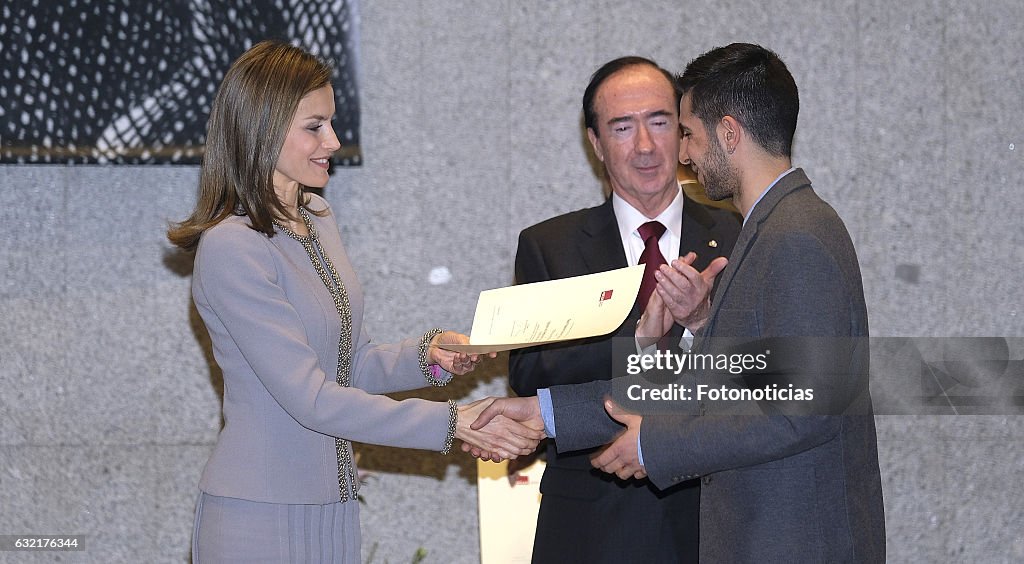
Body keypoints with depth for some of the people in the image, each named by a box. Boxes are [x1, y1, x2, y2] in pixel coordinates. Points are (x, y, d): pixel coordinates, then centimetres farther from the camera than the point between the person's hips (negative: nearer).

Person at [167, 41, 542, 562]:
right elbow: (310, 398, -21)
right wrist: (452, 423, -24)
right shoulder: (231, 248, -17)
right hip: (260, 515, -8)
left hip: (332, 507, 8)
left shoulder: (316, 219, 10)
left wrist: (426, 355, -5)